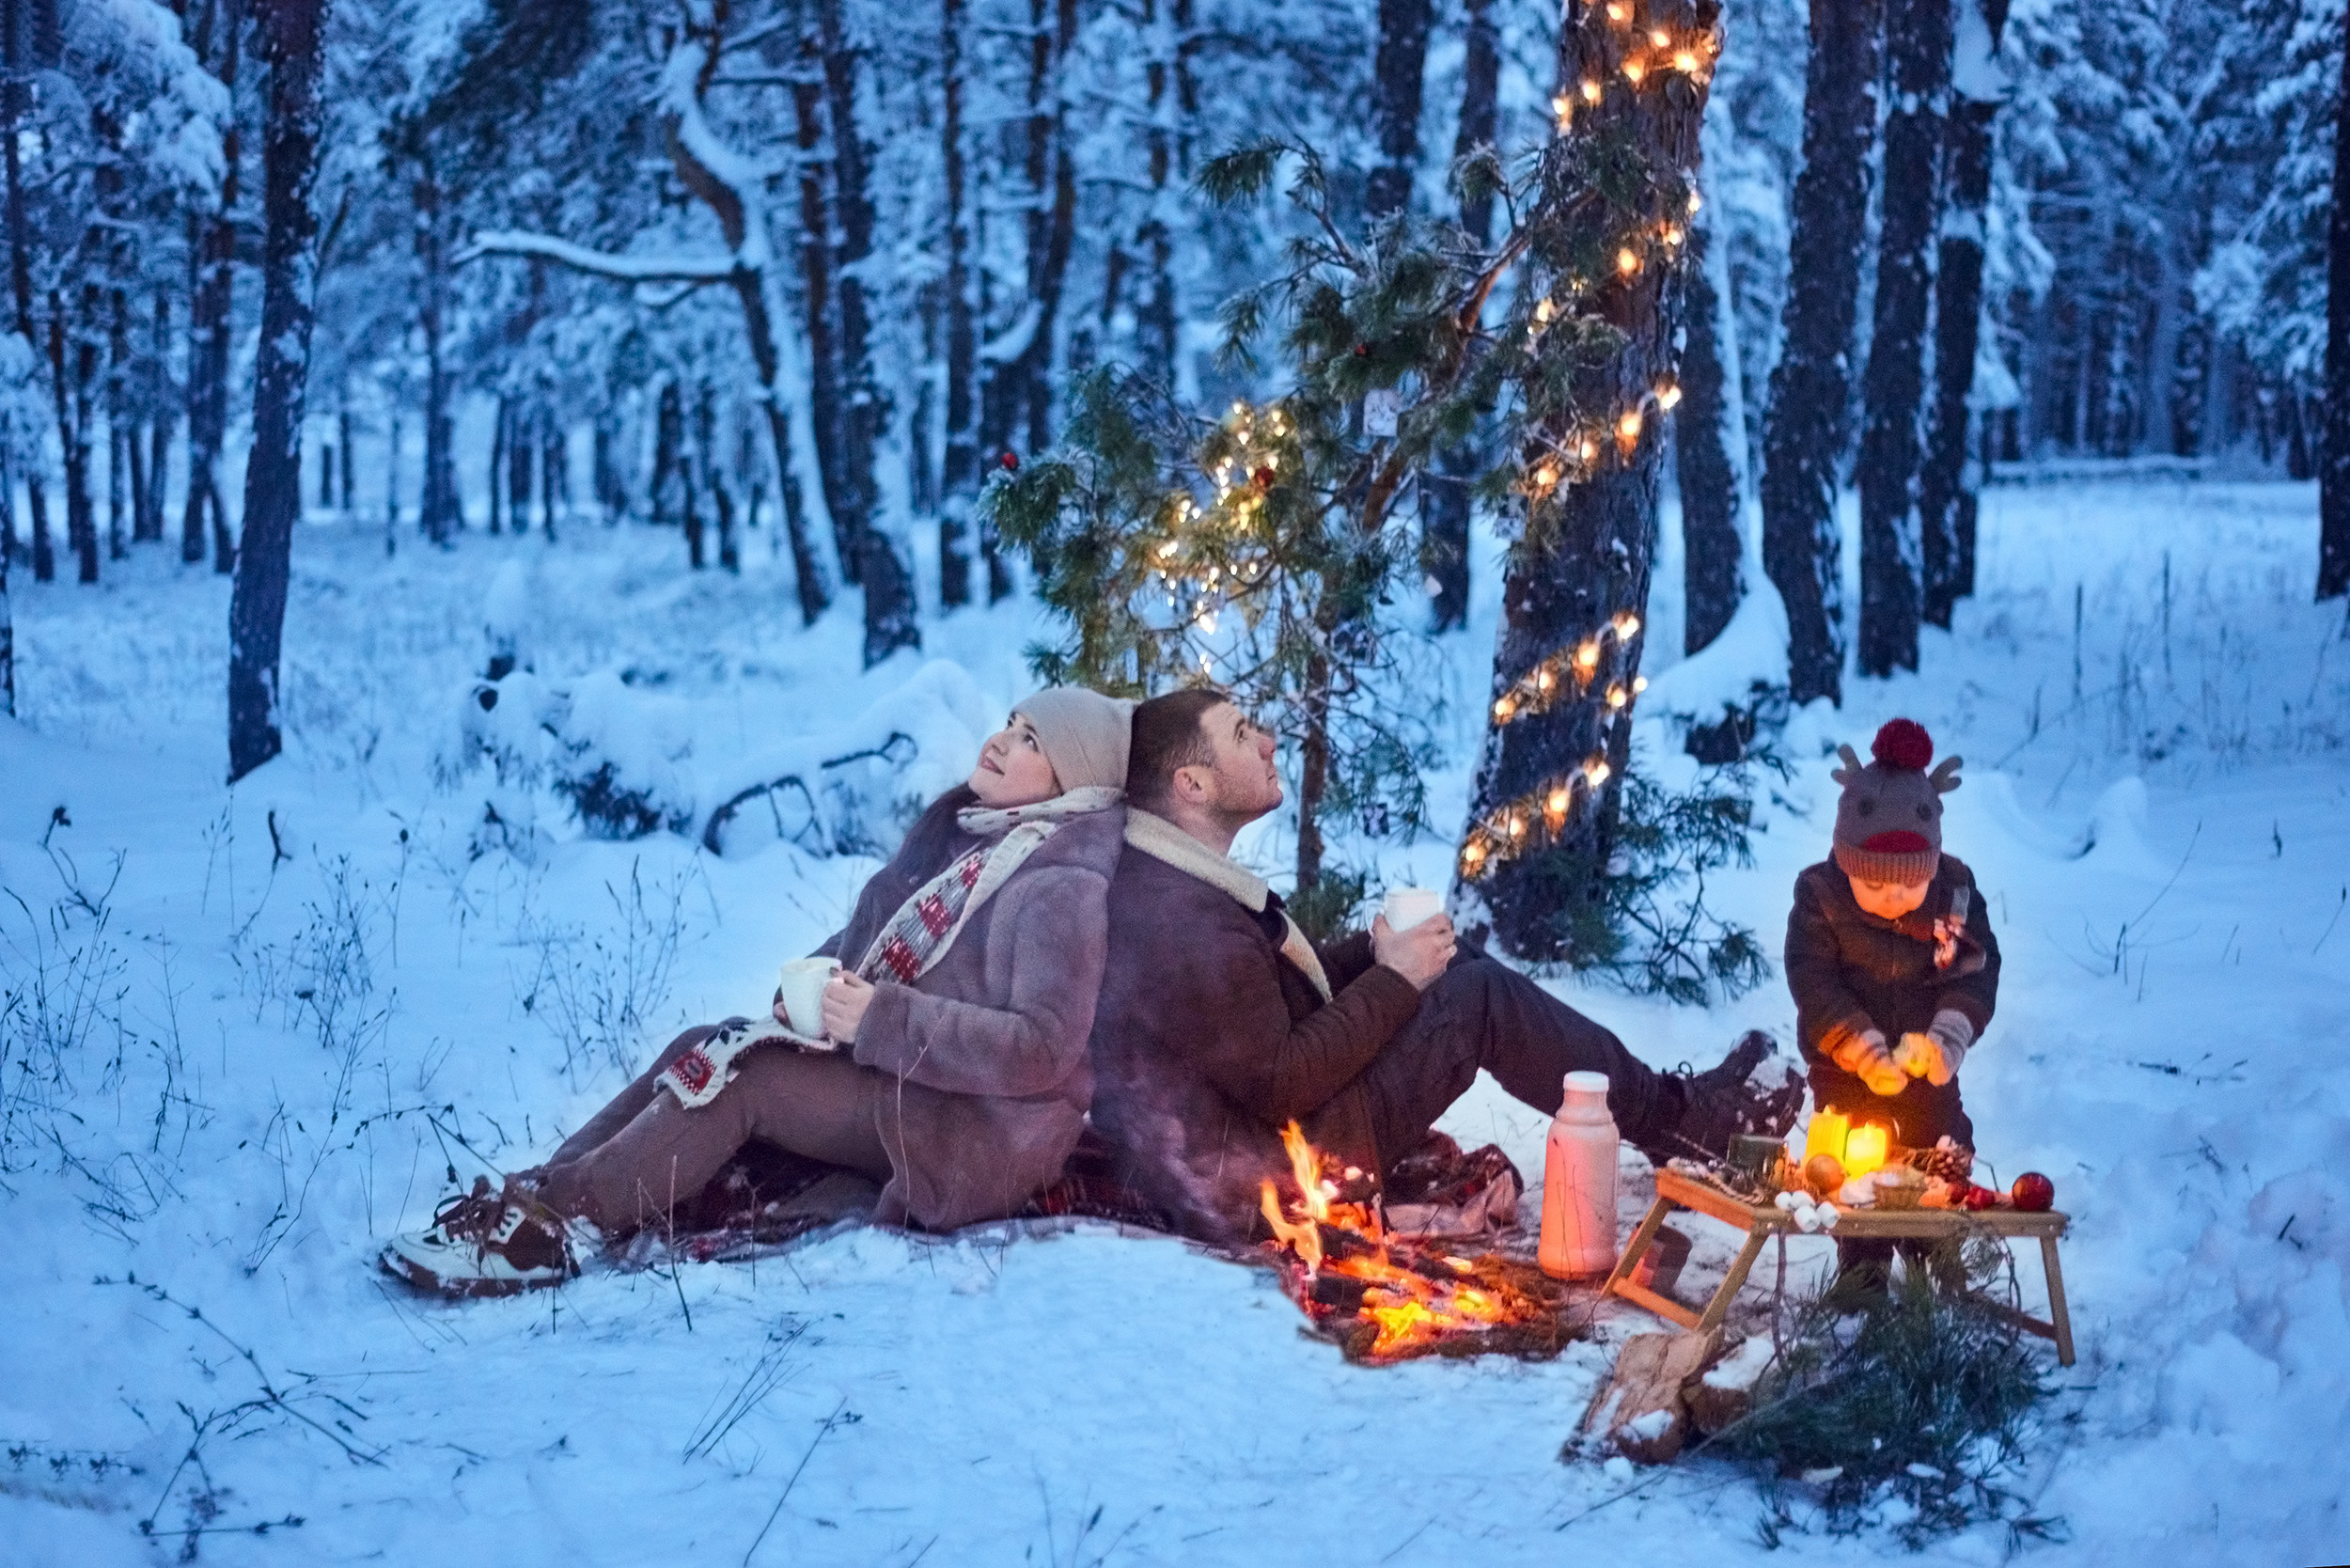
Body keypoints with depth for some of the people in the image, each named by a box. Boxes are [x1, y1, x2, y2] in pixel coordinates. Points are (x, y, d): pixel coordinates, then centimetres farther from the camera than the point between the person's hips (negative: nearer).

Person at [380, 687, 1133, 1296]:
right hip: (899, 1079, 9)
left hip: (982, 1137, -9)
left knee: (742, 1076, -21)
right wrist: (815, 985, -5)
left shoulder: (1066, 888, -18)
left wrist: (878, 1021, -24)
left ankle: (556, 1224, -22)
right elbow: (867, 934, 17)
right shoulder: (964, 827, 9)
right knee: (705, 1046, -6)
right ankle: (540, 1194, -14)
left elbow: (1041, 1052, -26)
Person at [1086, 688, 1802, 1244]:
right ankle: (1680, 1118, 9)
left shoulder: (1170, 880, 4)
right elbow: (1281, 1088, -26)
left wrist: (1372, 952, 1)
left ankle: (1665, 1109, 16)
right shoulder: (1184, 925, -28)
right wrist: (1392, 981, -16)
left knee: (1458, 968, 10)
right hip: (1267, 1176, -10)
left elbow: (1270, 985, 15)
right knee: (1481, 998, -8)